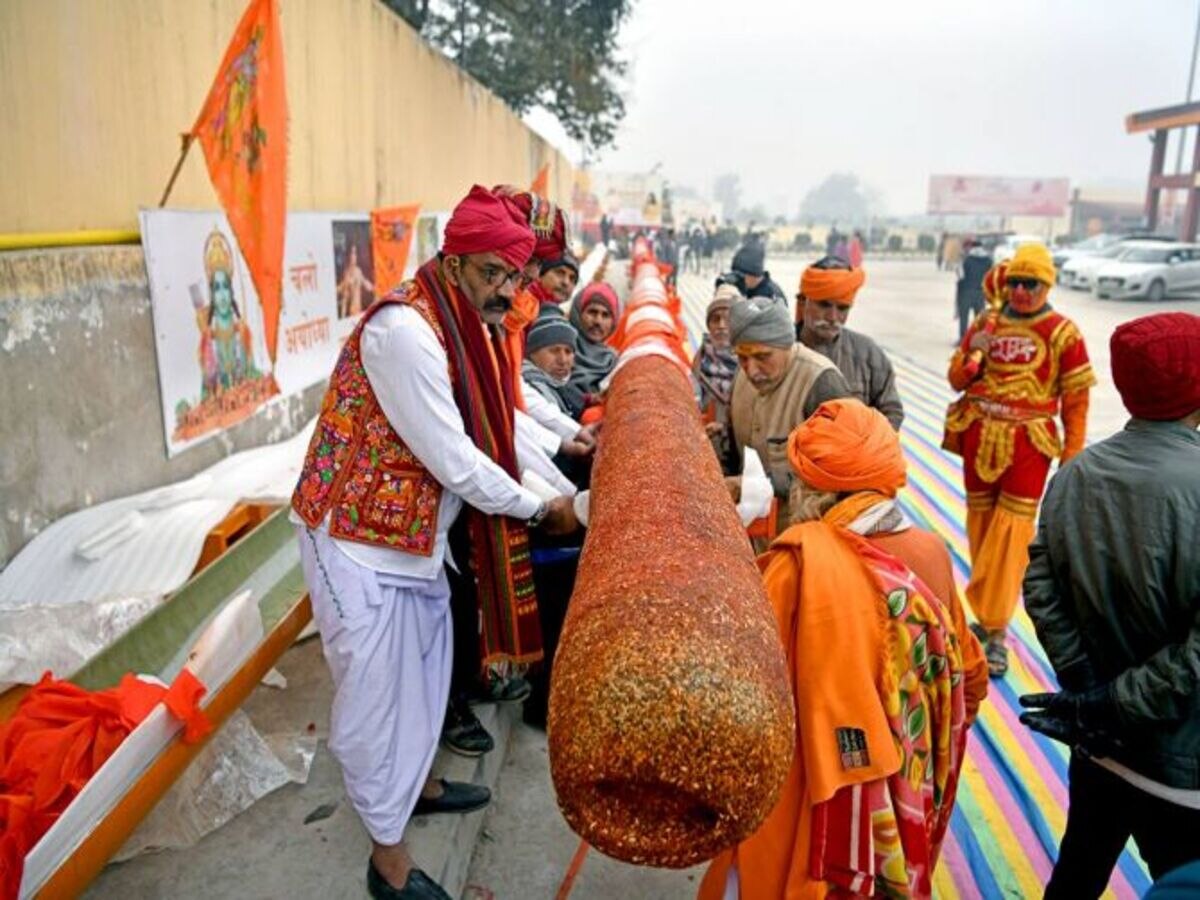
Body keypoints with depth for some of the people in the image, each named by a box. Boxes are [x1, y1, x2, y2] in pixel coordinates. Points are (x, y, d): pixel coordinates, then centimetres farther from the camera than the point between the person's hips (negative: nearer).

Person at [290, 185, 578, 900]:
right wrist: (539, 511, -11)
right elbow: (457, 462, -24)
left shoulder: (467, 329, 4)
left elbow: (502, 425, 10)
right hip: (362, 544, -9)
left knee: (424, 669, 23)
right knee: (377, 692, 5)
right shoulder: (404, 330, -26)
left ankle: (416, 783, 48)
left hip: (419, 538, 9)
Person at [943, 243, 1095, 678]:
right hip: (980, 439, 4)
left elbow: (1076, 401, -2)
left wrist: (1071, 459, -3)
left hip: (1028, 445, -4)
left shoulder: (1063, 332, -4)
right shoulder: (985, 323, 6)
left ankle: (996, 631, 3)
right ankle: (987, 615, 28)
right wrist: (972, 356, -11)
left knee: (1011, 536, -5)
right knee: (981, 528, 12)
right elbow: (957, 381, 9)